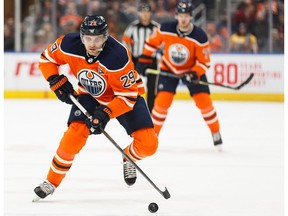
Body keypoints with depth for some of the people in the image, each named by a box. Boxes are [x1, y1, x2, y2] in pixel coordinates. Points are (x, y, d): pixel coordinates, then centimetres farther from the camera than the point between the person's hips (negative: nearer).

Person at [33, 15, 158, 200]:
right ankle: (51, 182, -3)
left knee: (148, 144, -14)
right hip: (90, 95, 2)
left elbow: (128, 96, -30)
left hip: (128, 91, -2)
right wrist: (57, 82, -17)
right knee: (74, 135, -20)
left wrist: (106, 113, -42)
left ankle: (129, 158, 22)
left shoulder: (117, 57, -36)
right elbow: (47, 58, -4)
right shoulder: (69, 45, -25)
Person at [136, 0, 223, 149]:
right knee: (162, 101, -12)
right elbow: (152, 42, -2)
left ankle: (216, 134, 8)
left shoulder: (200, 37, -25)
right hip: (168, 69, 1)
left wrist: (194, 74, -35)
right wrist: (143, 60, -2)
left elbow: (204, 62, -18)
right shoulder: (165, 29, -21)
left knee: (204, 101, -9)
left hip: (192, 70, -1)